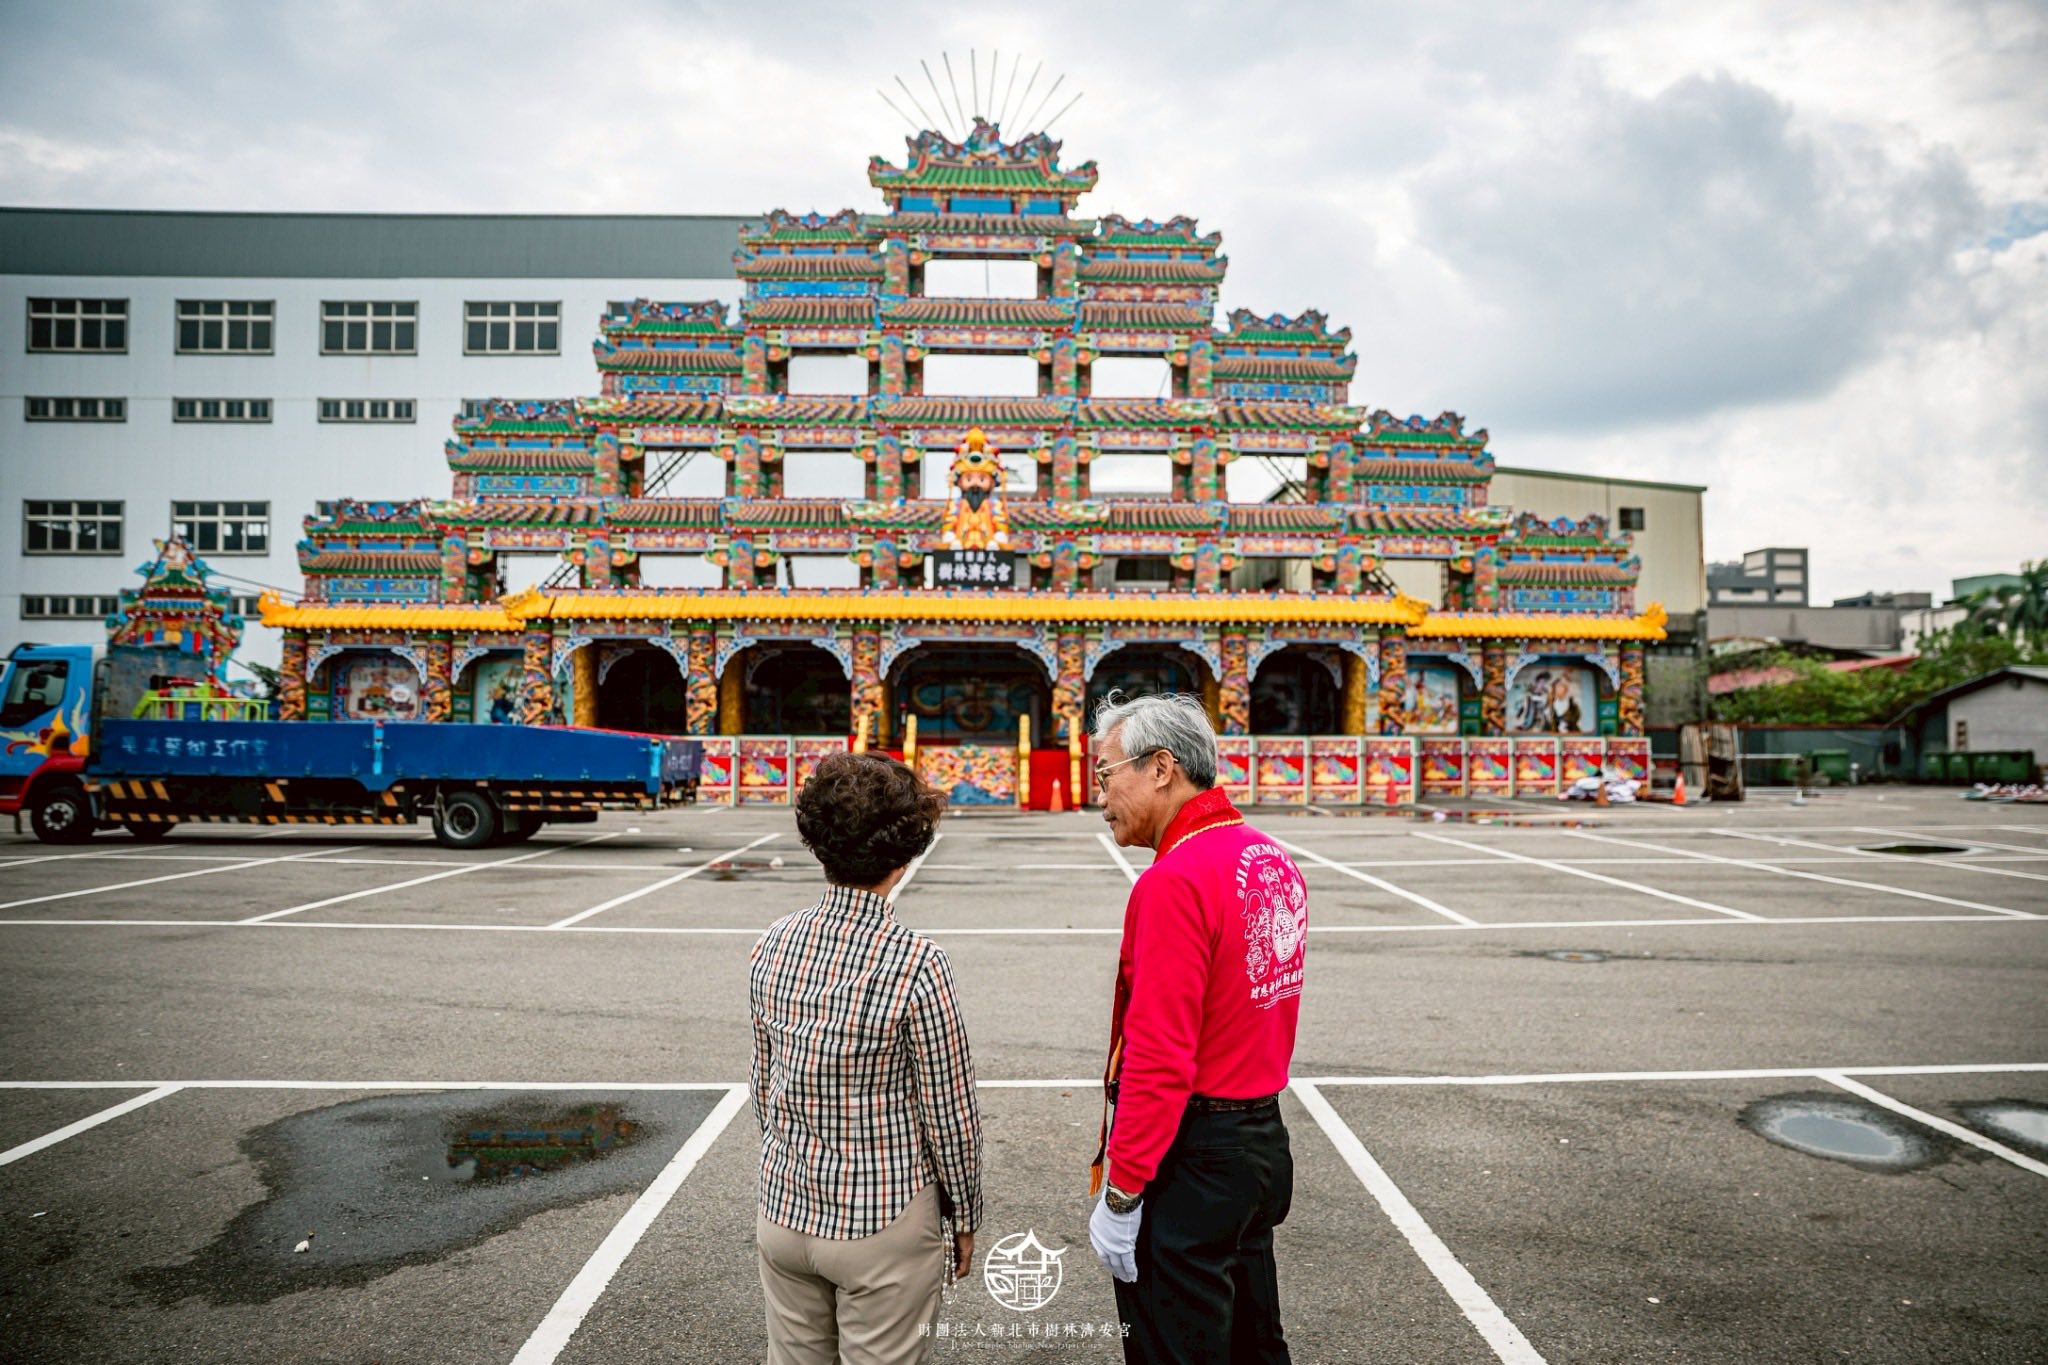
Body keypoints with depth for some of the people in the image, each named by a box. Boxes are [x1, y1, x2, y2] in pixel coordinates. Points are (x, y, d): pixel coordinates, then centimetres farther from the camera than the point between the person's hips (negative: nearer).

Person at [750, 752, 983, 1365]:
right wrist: (964, 1216, 2)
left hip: (784, 1211, 5)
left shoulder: (773, 944, -7)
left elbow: (764, 1084, 5)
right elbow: (949, 1111, -13)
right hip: (882, 1223, -5)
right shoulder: (914, 961, -22)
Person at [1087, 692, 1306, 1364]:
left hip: (1191, 1157, -8)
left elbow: (1158, 1060, -24)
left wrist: (1120, 1195, -16)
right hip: (1265, 1138, 9)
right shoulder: (1275, 861, 4)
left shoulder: (1173, 883, -23)